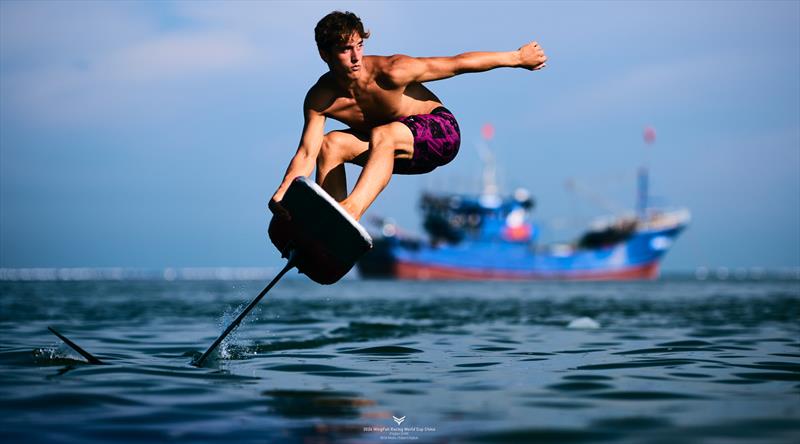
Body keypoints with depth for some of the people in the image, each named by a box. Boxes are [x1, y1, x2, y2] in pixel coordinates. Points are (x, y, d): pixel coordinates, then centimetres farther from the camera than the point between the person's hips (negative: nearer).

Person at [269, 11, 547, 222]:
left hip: (440, 132, -5)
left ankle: (352, 209, -58)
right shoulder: (320, 99, -14)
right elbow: (307, 154, -16)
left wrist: (516, 57, -12)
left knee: (382, 135, -35)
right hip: (390, 149, 6)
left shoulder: (391, 73, -27)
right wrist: (281, 195, -34)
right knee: (331, 144, -16)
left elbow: (458, 64, -19)